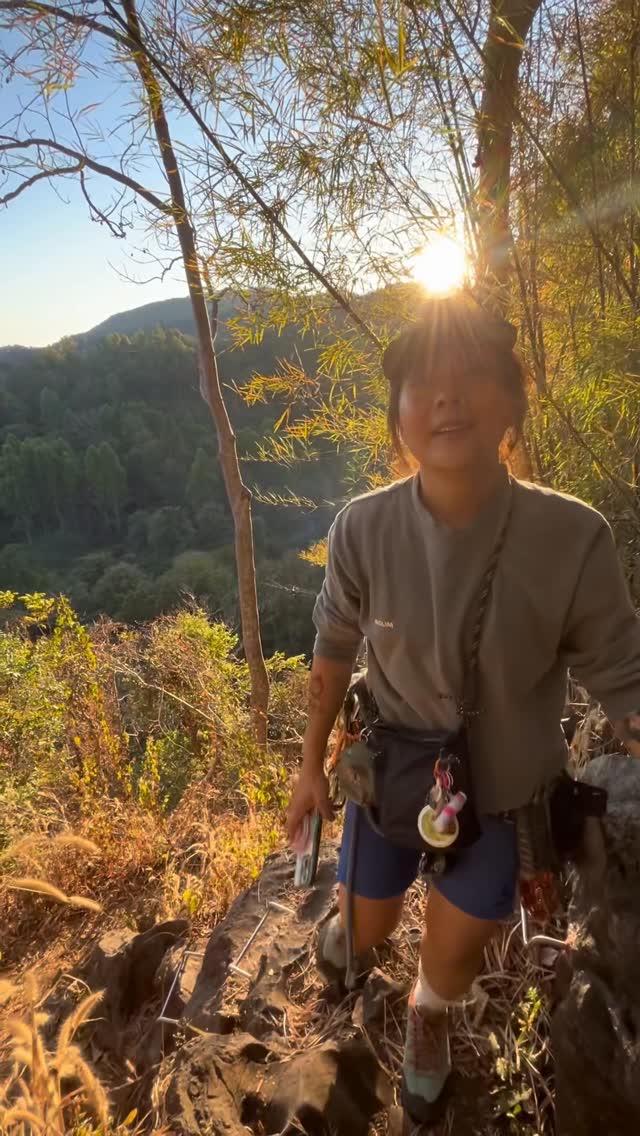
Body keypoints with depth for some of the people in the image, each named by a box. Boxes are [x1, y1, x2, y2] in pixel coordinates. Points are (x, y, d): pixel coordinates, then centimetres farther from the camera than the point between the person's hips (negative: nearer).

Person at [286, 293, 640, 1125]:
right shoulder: (363, 531, -23)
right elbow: (334, 648, -6)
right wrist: (311, 765, 4)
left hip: (500, 793, 0)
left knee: (452, 959, 23)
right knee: (366, 931, 25)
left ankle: (427, 1017, 63)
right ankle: (357, 924, 67)